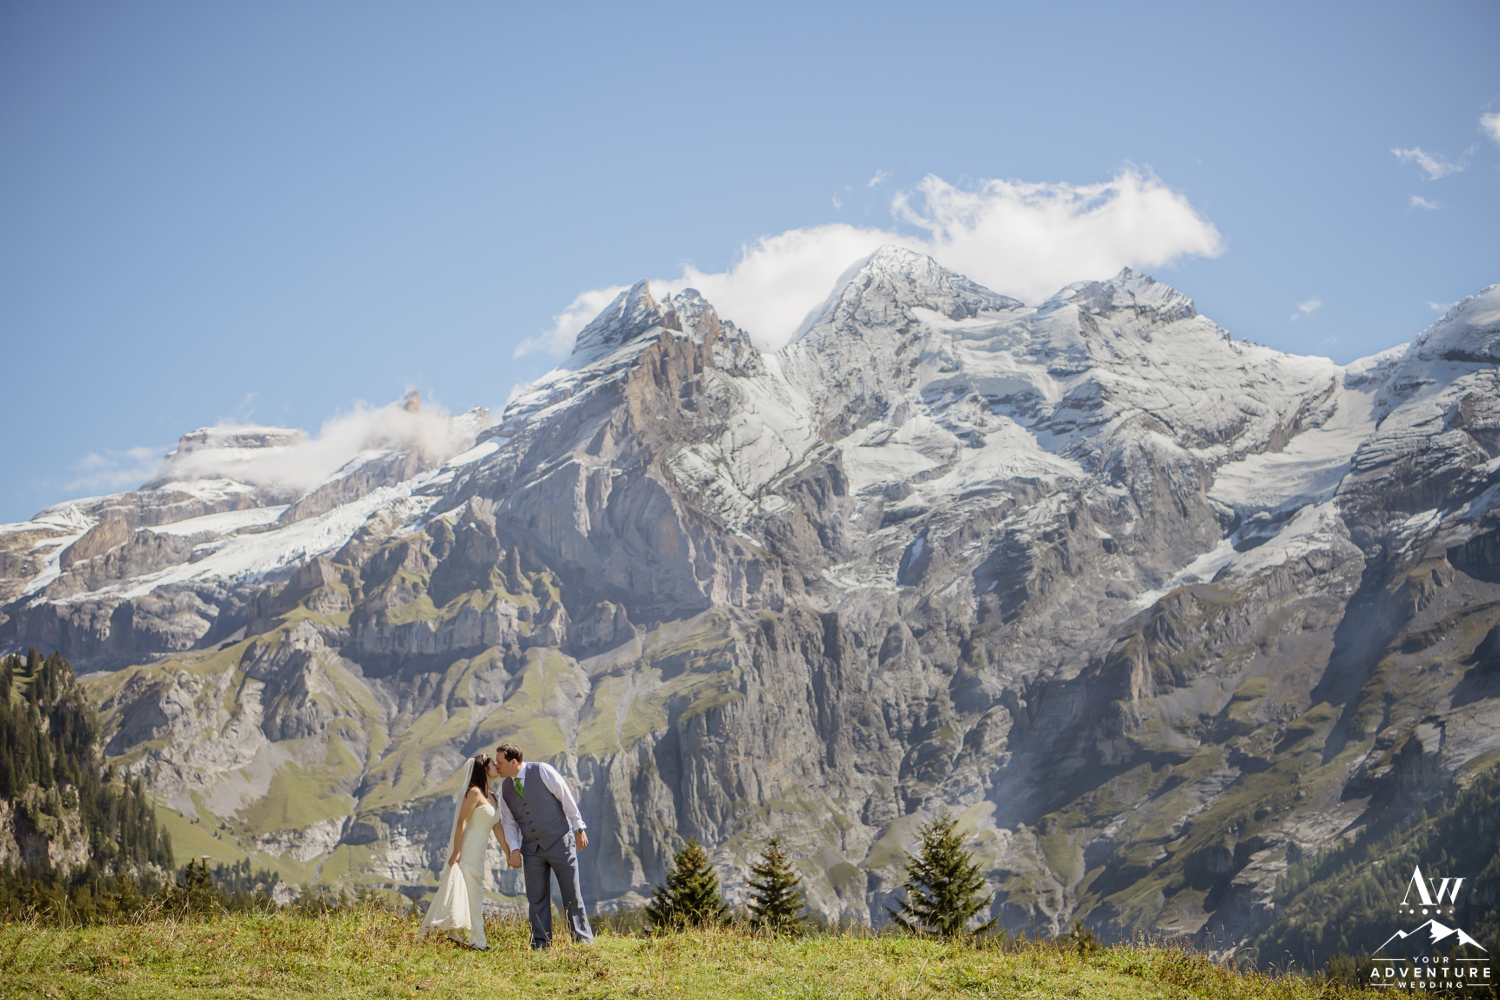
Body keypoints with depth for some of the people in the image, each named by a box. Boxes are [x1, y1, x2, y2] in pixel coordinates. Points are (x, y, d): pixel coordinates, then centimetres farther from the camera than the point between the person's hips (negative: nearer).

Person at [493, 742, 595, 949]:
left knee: (571, 893, -1)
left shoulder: (542, 771, -8)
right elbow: (508, 822, 12)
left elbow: (567, 798, -4)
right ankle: (541, 944, 7)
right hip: (532, 848, 4)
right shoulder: (505, 787, 7)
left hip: (559, 841, -4)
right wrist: (514, 848, -3)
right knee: (537, 899, 1)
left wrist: (579, 829, -3)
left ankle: (583, 940, 7)